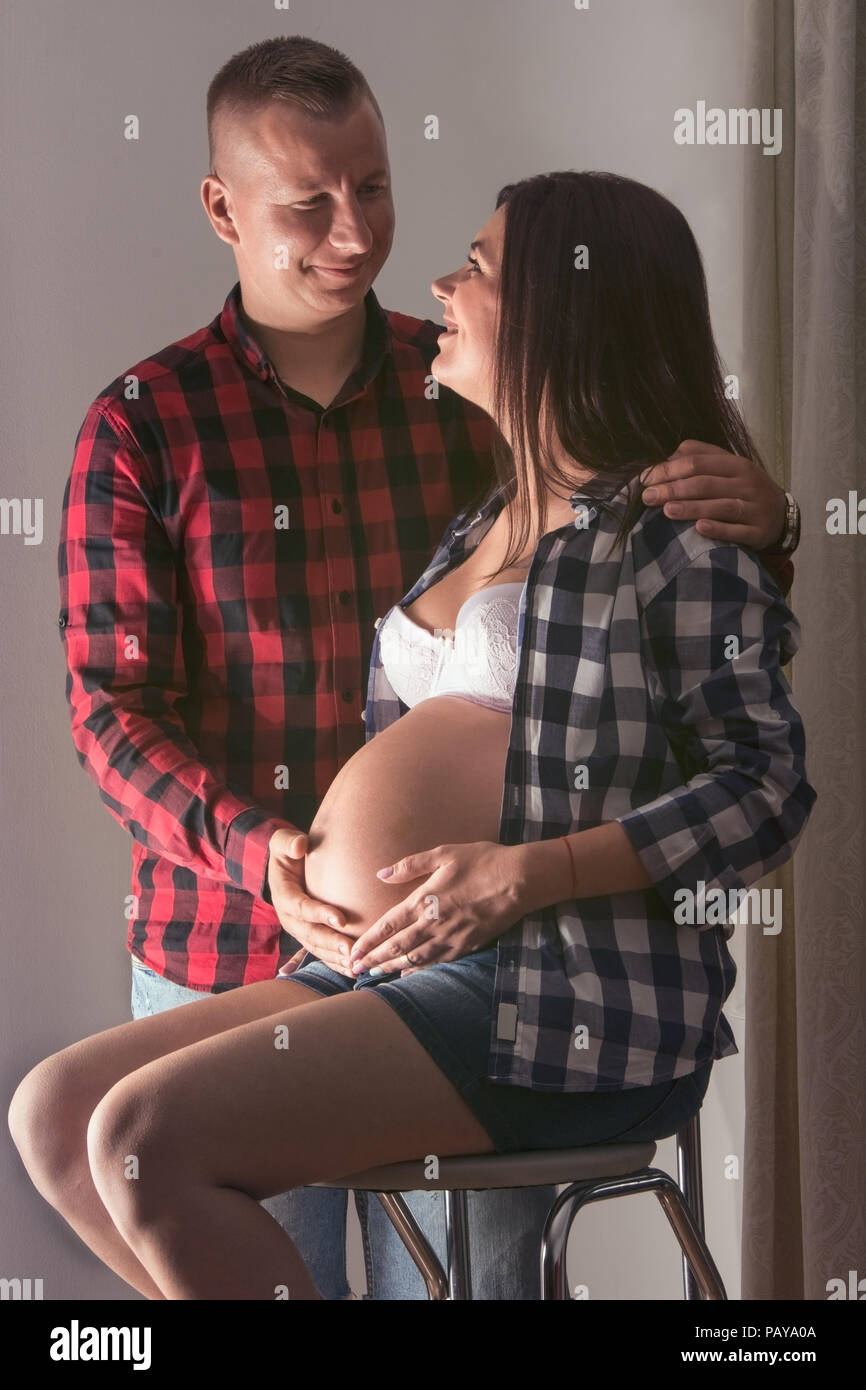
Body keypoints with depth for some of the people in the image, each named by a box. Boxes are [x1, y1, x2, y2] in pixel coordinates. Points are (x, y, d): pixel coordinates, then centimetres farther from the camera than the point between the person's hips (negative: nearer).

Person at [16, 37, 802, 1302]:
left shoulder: (473, 397, 2)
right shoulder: (145, 426, -3)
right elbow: (113, 711, -6)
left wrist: (751, 524, -14)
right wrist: (253, 852, -24)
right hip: (228, 953, -1)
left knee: (472, 1272, 8)